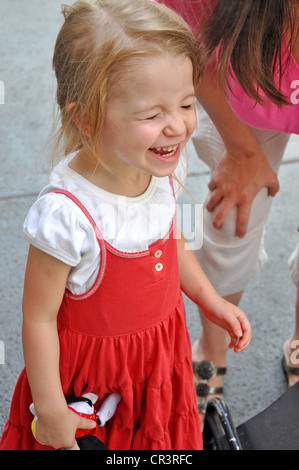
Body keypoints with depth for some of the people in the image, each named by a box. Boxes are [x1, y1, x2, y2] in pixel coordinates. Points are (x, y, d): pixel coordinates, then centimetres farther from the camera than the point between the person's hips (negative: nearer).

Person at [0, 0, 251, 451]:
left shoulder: (164, 170, -14)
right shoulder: (67, 214, -34)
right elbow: (39, 318, -23)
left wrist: (211, 301, 10)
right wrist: (51, 411, -15)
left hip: (159, 360, 6)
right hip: (91, 375, -5)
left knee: (161, 434, 25)